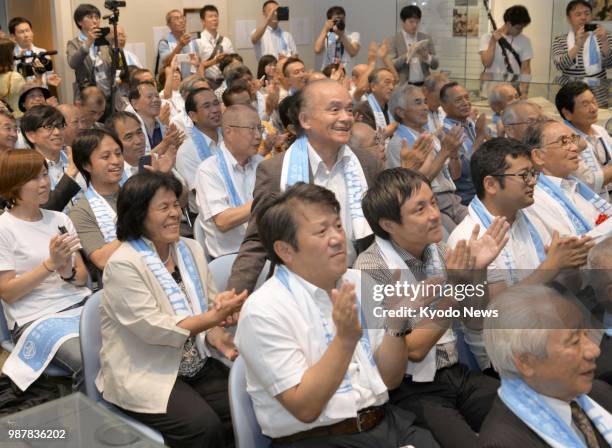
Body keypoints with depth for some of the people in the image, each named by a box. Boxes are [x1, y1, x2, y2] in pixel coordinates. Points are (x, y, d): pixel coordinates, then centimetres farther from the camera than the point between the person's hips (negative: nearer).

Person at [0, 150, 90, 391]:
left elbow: (83, 277, 13)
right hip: (37, 319, -5)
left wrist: (68, 272, -10)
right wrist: (51, 263, -14)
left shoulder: (60, 219, 13)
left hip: (82, 306, 5)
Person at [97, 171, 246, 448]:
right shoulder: (122, 264, -13)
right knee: (204, 426, -26)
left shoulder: (191, 249, 8)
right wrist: (214, 317, -25)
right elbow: (153, 329, -20)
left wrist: (215, 334, -15)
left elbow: (210, 306, 7)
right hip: (144, 375, -6)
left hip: (198, 366, 6)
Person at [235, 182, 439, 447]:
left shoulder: (359, 283, 5)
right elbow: (305, 408, -14)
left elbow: (389, 380, 8)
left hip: (387, 423, 5)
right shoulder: (263, 311, -12)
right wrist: (346, 339, -23)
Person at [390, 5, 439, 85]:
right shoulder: (394, 40, 1)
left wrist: (427, 57, -11)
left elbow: (435, 65, 9)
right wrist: (406, 56, -19)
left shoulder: (426, 38, 10)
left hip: (424, 84, 3)